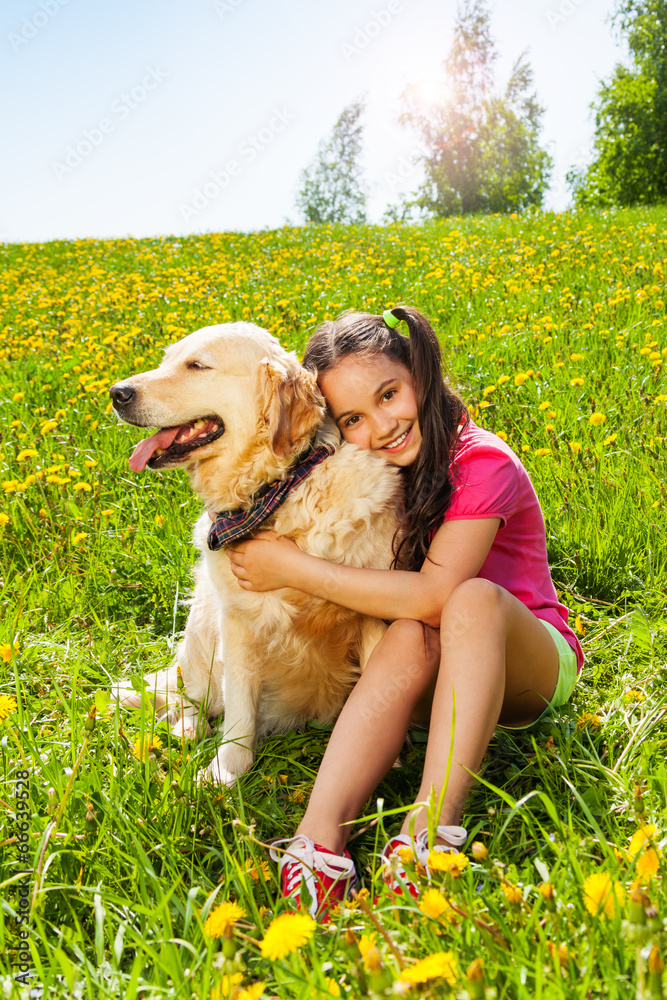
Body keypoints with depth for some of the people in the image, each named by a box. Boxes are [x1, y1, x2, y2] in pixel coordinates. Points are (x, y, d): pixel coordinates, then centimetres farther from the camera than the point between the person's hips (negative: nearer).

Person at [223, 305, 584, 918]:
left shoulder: (482, 464, -20)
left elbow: (434, 595, -29)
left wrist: (292, 567, -25)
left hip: (529, 658, -3)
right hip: (440, 673, 4)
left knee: (474, 599, -36)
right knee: (410, 638, -32)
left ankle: (432, 826, -43)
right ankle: (320, 839, -45)